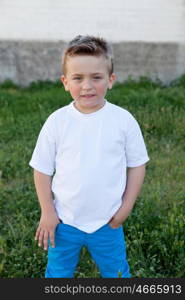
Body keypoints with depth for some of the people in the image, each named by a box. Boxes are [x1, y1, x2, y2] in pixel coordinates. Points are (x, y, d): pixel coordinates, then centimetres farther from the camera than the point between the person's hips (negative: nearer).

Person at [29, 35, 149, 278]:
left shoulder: (123, 120, -12)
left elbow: (137, 165, -3)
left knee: (116, 273, 22)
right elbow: (42, 169, -4)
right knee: (57, 274, 21)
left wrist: (126, 207, -5)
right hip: (64, 221, 1)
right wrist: (47, 212, -5)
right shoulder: (57, 121, -12)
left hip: (108, 222, 0)